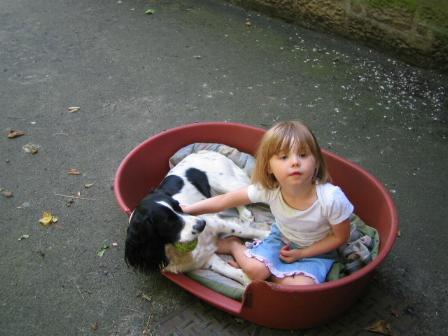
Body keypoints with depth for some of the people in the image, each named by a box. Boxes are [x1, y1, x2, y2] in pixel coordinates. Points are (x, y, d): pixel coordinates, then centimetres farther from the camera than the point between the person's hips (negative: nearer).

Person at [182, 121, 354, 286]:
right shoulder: (268, 189, -26)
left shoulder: (331, 199, -34)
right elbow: (226, 200, -13)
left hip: (317, 250, -1)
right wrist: (187, 209, -14)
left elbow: (340, 237, -15)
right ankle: (235, 245, 11)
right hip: (281, 238, 2)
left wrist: (301, 253, -17)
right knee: (253, 269, -20)